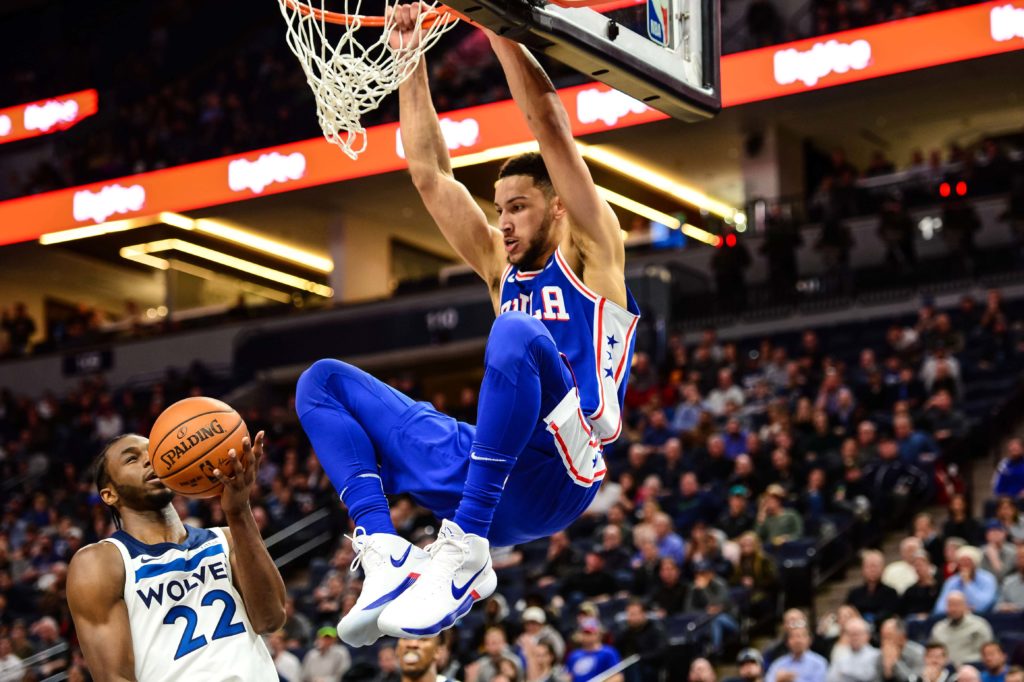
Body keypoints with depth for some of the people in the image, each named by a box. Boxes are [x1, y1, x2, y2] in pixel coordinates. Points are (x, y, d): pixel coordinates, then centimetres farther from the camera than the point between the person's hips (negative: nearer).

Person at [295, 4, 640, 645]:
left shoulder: (591, 251, 9)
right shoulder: (502, 267, 26)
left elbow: (549, 125, -1)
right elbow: (430, 174, 24)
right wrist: (410, 58, 20)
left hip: (555, 474, -8)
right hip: (487, 477, 8)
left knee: (516, 335, -36)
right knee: (323, 382, 7)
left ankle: (464, 549, -36)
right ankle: (385, 553, -18)